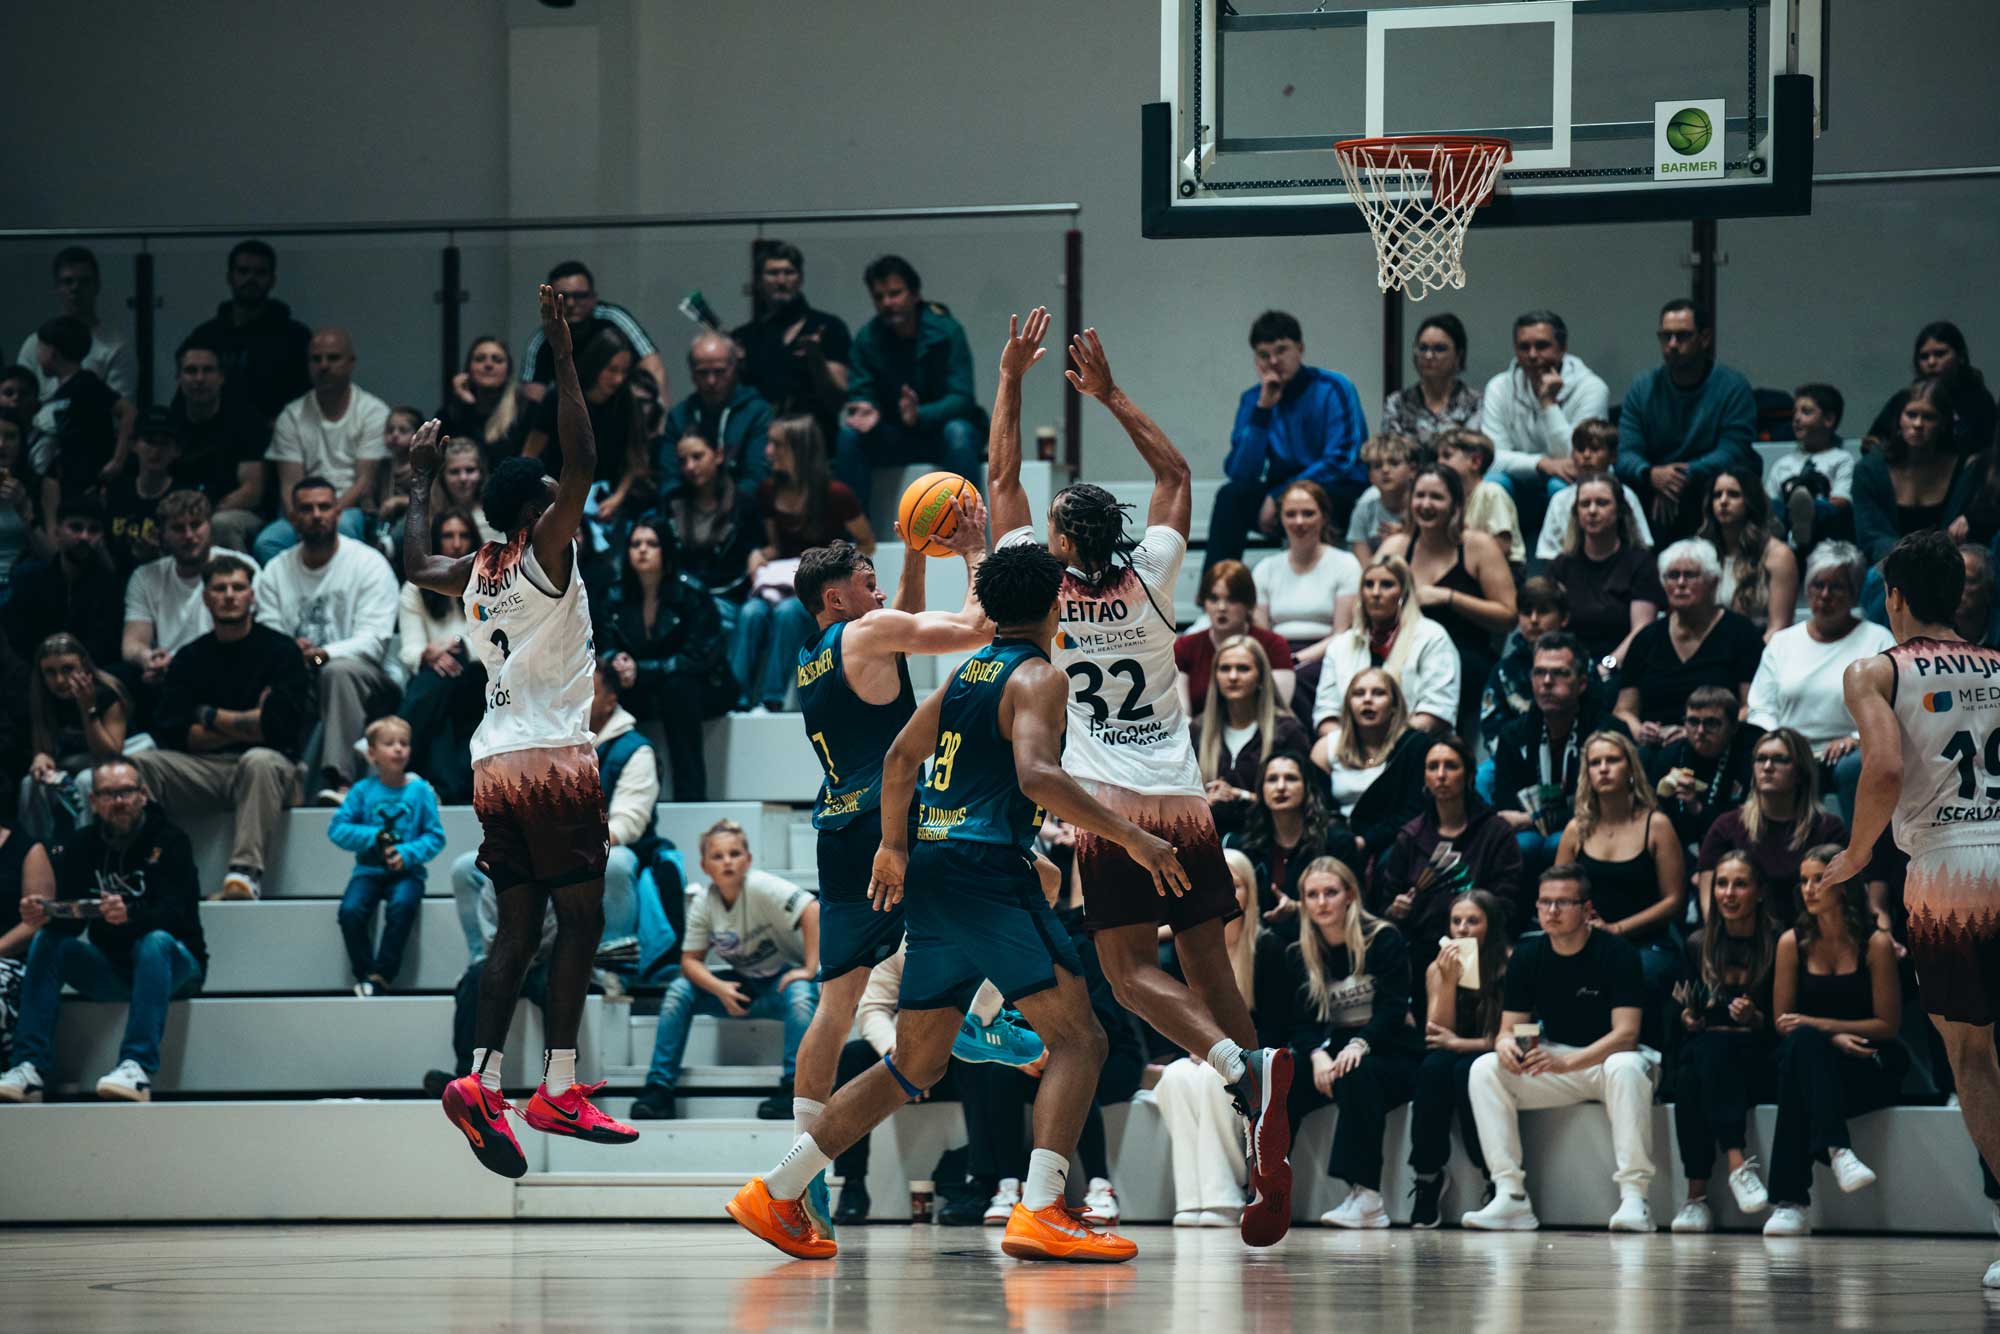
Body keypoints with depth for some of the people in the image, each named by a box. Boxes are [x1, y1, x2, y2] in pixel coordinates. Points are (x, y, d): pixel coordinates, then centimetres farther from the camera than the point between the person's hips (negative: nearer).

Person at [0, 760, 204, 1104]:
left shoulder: (169, 841, -11)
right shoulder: (84, 844, 2)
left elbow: (171, 914, -24)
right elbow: (72, 921, -4)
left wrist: (130, 916, -45)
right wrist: (45, 916, -28)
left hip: (174, 964, -4)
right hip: (110, 970, 4)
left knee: (155, 942, -35)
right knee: (47, 941, -16)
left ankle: (138, 1067, -46)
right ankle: (31, 1068, -26)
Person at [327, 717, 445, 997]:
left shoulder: (420, 790, 2)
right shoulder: (363, 790, 5)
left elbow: (435, 837, 0)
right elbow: (338, 829, 0)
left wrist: (408, 853, -17)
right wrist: (373, 837, -13)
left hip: (406, 871, -1)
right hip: (369, 869, 1)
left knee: (401, 906, -32)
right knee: (351, 910, -26)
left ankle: (382, 976, -22)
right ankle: (363, 975, -11)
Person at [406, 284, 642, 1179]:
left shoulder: (474, 574, 12)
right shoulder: (544, 552, -7)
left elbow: (416, 566, 33)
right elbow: (584, 465, -18)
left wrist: (421, 483, 42)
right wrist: (564, 361, -15)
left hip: (495, 762, 7)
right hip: (553, 760, -7)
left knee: (518, 927, 7)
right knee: (580, 918, -3)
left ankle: (485, 1081, -7)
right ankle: (558, 1090, -8)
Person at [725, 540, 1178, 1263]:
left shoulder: (966, 672, 18)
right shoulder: (1037, 676, -6)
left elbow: (901, 756, 22)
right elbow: (1036, 775, -22)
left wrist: (894, 845, 35)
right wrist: (1131, 837, -21)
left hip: (934, 873, 8)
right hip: (988, 870, -8)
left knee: (914, 1065, 16)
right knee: (1078, 1039, -8)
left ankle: (775, 1193, 16)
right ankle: (1039, 1211, -23)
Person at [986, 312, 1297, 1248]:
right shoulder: (1150, 580, 4)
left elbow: (1003, 480, 13)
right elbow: (1176, 475, 20)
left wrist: (1011, 381, 19)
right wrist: (1110, 394, 22)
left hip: (1109, 815, -3)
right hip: (1185, 805, 3)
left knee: (1129, 968, -1)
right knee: (1207, 967, 4)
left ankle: (1241, 1066, -30)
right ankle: (1268, 1169, -4)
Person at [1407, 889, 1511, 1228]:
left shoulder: (1510, 966, -11)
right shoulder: (1437, 970, 3)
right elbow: (1436, 1034, -5)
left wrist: (1461, 1044, -18)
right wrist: (1449, 982, -16)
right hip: (1452, 1059, 4)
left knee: (1466, 1070, -35)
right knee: (1433, 1067, -30)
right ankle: (1427, 1176, -25)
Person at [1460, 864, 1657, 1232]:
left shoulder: (1616, 953, -15)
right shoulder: (1527, 956, 0)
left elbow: (1625, 1034, -22)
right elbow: (1509, 1027, 2)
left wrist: (1565, 1063, -35)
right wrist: (1505, 1044, -25)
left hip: (1606, 1059, -4)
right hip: (1553, 1060, 4)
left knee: (1626, 1068, -39)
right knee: (1484, 1068, -19)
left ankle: (1634, 1199, -39)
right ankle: (1510, 1197, -25)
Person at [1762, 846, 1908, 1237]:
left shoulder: (1876, 944, -3)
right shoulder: (1793, 943, 5)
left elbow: (1888, 1025, -4)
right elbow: (1782, 1023, 7)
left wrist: (1817, 1025, -12)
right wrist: (1833, 1038, -12)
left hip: (1869, 1071, -2)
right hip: (1810, 1060, 2)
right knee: (1800, 1042, -36)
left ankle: (1790, 1201, -46)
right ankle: (1837, 1150, -52)